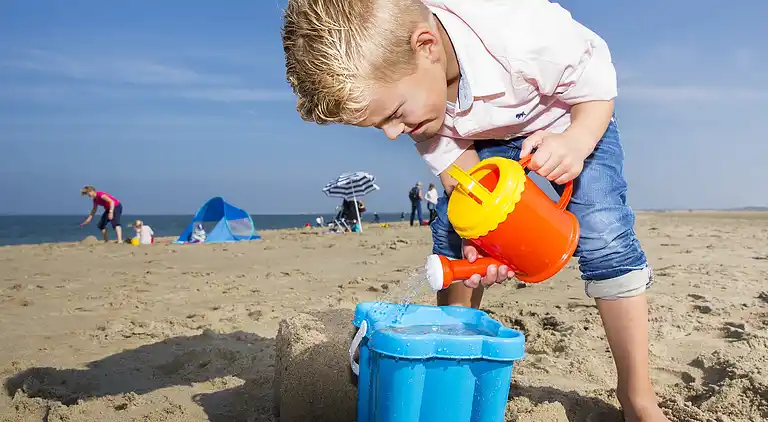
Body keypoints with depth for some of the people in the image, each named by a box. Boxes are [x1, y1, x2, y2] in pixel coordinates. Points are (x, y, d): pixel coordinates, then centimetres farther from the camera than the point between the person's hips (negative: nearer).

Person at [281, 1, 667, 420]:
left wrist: (576, 142, -42)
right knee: (450, 239, -10)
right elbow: (458, 167, -18)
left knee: (605, 237, -19)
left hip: (575, 119, -3)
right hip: (484, 135, 4)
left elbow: (598, 85, -23)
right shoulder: (397, 83, -26)